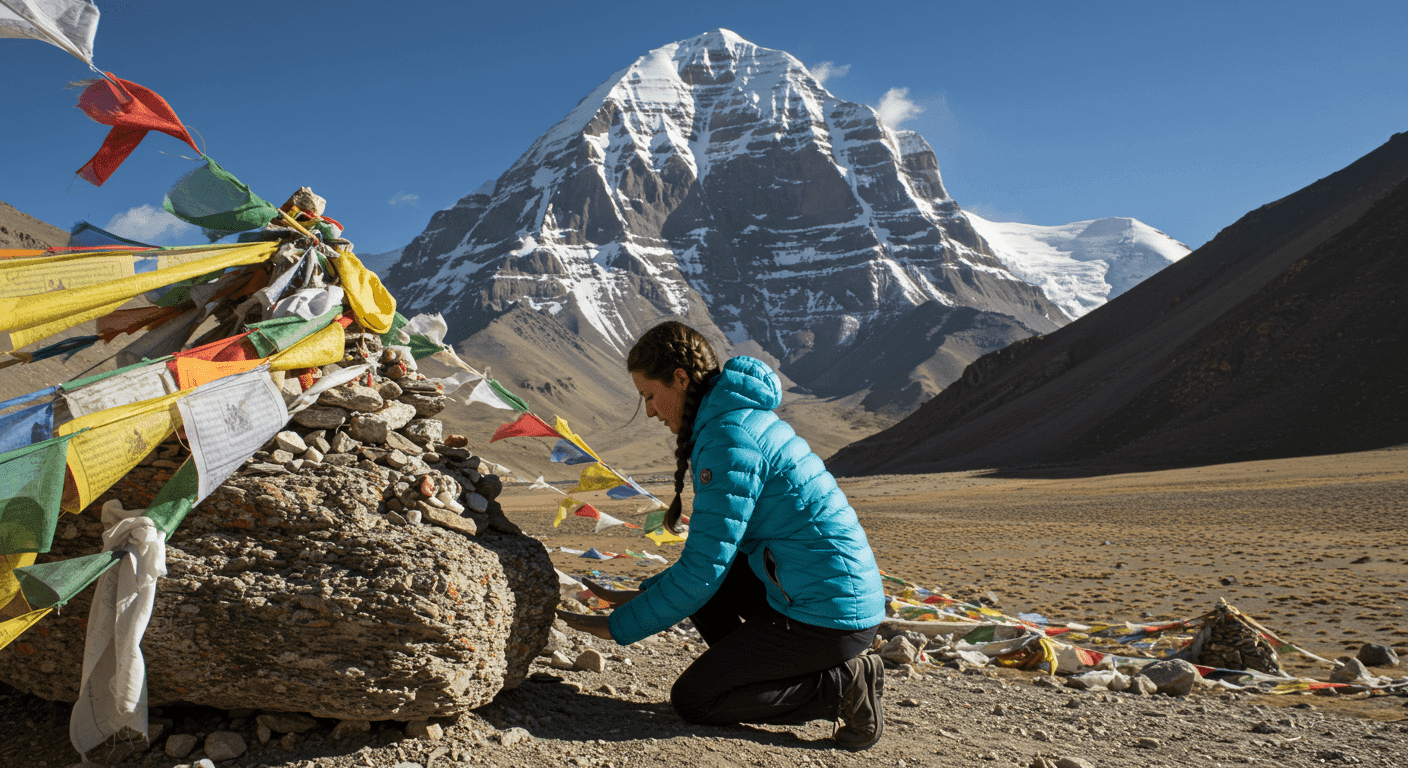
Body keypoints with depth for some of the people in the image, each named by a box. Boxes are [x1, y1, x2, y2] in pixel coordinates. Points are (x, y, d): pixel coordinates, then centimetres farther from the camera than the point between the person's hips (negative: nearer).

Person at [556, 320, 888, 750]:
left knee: (691, 699, 1)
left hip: (829, 617, -10)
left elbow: (704, 570, -19)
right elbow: (713, 552, 19)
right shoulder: (739, 418, 12)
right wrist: (645, 595, 15)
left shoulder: (731, 439, -19)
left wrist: (620, 627, -7)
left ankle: (844, 685, -1)